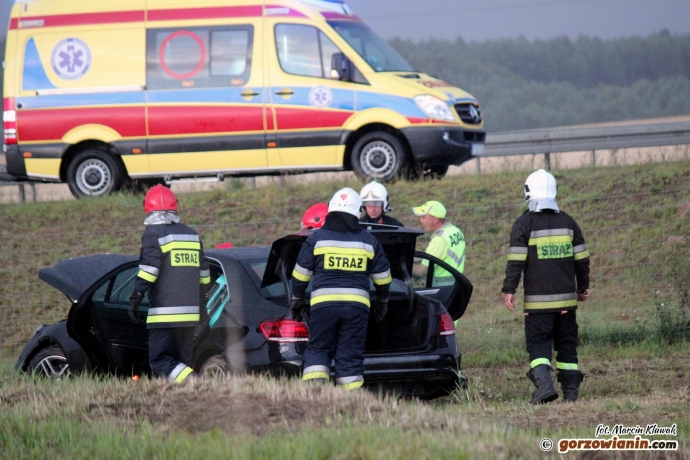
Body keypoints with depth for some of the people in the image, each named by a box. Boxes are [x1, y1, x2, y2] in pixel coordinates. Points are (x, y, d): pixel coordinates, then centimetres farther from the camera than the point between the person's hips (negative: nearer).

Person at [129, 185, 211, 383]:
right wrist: (200, 303, 30)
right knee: (181, 362, 12)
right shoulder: (191, 234, 17)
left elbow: (148, 270, -14)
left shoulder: (154, 233, -5)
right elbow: (204, 274, 21)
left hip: (164, 314, -7)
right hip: (189, 313, 7)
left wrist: (135, 299, -12)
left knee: (160, 361, -10)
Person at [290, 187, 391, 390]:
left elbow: (300, 274, 7)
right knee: (351, 357, 4)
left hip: (323, 303, -1)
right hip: (357, 304, 1)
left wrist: (296, 301, 21)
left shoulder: (317, 238, 3)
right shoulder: (369, 241, 9)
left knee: (317, 350, 9)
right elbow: (382, 278, 17)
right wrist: (382, 304, 32)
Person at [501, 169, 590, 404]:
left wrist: (509, 290, -6)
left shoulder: (524, 224, -5)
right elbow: (582, 258, 12)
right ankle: (571, 391, 10)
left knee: (538, 343, -2)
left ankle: (544, 383, -21)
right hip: (566, 297, 4)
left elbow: (516, 261, -10)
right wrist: (583, 287, 23)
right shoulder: (568, 222, 8)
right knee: (567, 342, 11)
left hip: (538, 299, -4)